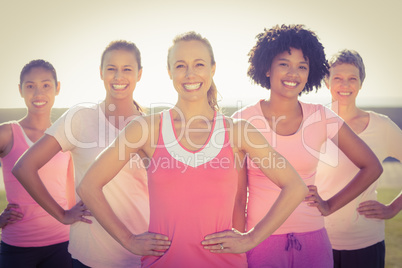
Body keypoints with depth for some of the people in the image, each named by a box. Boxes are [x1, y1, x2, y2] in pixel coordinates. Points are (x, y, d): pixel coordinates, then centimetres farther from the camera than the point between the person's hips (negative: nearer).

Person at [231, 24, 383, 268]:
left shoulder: (322, 118, -2)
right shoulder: (243, 121, -7)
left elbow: (372, 167, 7)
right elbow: (237, 193, -5)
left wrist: (330, 206, 3)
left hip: (312, 240, 2)